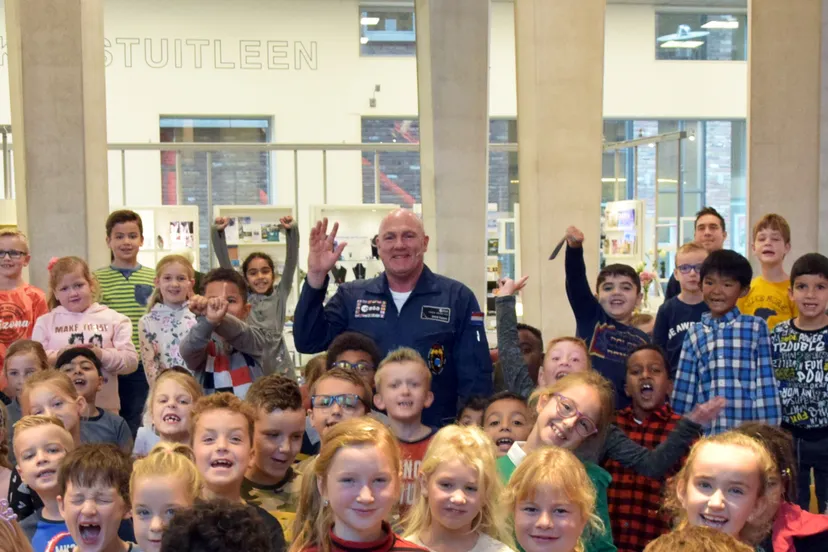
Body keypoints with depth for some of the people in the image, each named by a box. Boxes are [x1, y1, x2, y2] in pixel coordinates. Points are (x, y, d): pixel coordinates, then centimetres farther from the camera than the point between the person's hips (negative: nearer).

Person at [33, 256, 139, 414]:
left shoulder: (114, 319, 6)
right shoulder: (45, 322, 9)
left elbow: (131, 361, -2)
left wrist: (102, 355, -18)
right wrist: (59, 355, -18)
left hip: (105, 408, 0)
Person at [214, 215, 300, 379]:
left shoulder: (280, 295, 5)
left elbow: (291, 261, -5)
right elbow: (224, 262, -2)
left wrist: (292, 230, -18)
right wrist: (218, 232, -13)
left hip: (280, 369, 0)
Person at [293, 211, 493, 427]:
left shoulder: (458, 298, 0)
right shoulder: (351, 296, 8)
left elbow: (475, 376, -1)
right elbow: (308, 342, 0)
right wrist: (316, 276, -8)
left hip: (435, 433, -1)